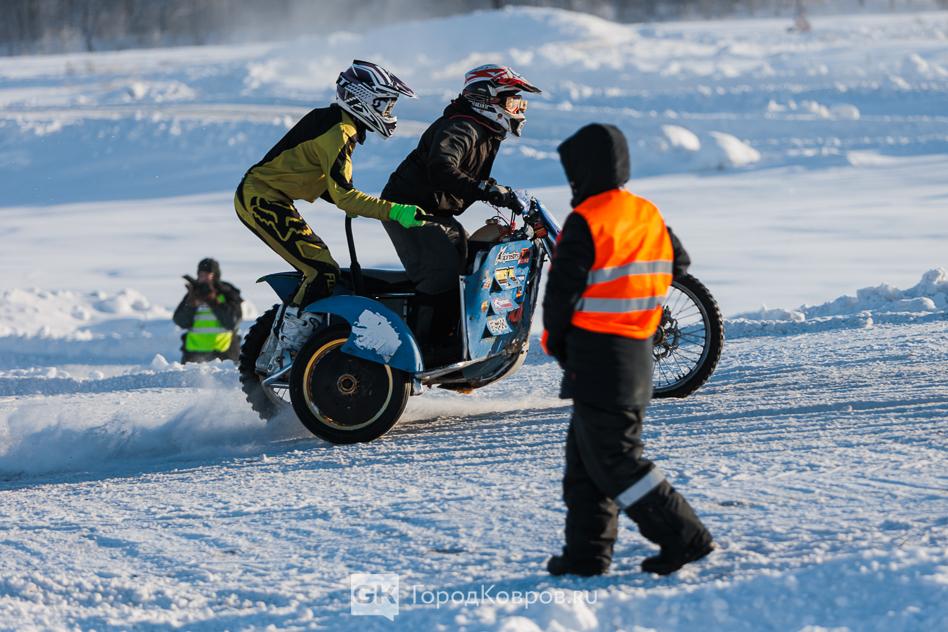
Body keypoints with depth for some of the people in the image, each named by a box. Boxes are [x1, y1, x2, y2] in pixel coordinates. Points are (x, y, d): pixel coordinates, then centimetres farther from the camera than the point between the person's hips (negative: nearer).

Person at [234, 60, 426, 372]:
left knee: (318, 268, 14)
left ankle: (270, 355, 17)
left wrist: (352, 204, 9)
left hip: (264, 198, 10)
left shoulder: (335, 121, 13)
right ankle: (283, 353, -14)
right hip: (261, 200, -10)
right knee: (323, 271, -16)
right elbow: (342, 194, -26)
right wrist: (394, 211, -32)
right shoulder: (339, 132, -18)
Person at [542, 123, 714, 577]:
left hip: (595, 357, -8)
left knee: (613, 460, -3)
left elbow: (562, 291, -15)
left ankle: (682, 535, -6)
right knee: (584, 454, 15)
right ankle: (587, 551, 16)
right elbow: (678, 266, 18)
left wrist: (556, 341, 1)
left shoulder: (586, 222, -16)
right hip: (638, 353, 8)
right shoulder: (650, 217, 8)